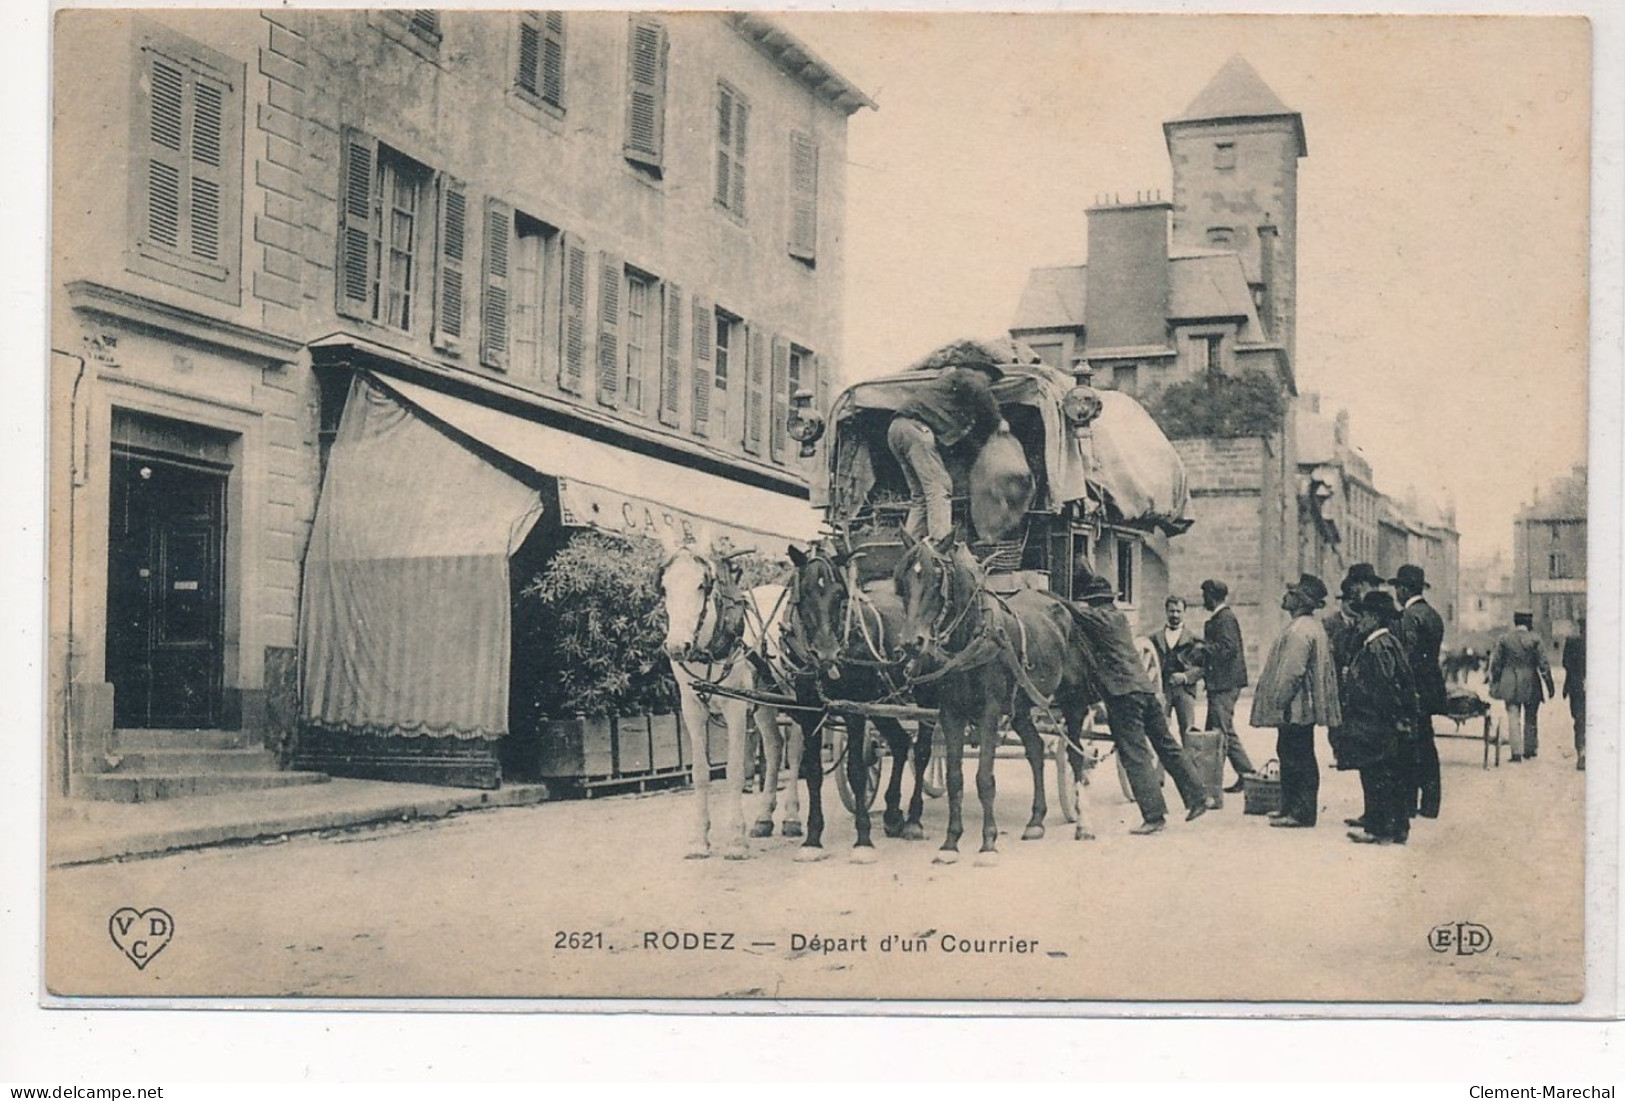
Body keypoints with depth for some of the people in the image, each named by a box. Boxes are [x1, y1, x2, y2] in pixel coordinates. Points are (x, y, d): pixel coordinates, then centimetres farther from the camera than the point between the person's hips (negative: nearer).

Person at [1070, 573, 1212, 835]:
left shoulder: (1097, 617, -5)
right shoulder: (1118, 617, 18)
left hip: (1122, 693, -8)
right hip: (1145, 687, 8)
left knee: (1135, 755, -5)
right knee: (1167, 746, 15)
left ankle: (1154, 815, -6)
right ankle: (1197, 798, 21)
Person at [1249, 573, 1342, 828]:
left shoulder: (1299, 631, -20)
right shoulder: (1312, 627, 15)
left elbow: (1291, 672, -24)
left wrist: (1278, 703, -19)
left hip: (1295, 709, -11)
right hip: (1304, 708, 11)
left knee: (1297, 759, -5)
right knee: (1295, 758, 15)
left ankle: (1301, 813, -1)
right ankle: (1291, 807, 23)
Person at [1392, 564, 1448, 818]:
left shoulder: (1410, 616, -13)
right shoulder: (1433, 614, 16)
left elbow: (1409, 657, -18)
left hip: (1415, 690, -9)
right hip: (1432, 689, 9)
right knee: (1426, 746, 12)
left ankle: (1409, 802, -5)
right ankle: (1429, 804, 15)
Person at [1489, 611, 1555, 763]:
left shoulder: (1503, 640, 0)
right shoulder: (1535, 640, -4)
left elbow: (1495, 664, 3)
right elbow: (1543, 665, -4)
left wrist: (1494, 685, 11)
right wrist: (1549, 685, 2)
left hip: (1510, 686, 0)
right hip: (1531, 685, 0)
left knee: (1514, 719, 1)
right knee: (1530, 718, 14)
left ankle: (1517, 752, -4)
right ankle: (1529, 749, 18)